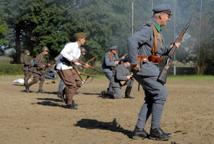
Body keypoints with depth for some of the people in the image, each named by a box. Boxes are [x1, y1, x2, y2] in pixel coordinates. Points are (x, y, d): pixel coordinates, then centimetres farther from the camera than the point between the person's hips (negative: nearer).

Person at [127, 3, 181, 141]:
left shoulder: (157, 31, 17)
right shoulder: (149, 29, -15)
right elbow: (132, 41, -30)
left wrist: (171, 48, 9)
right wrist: (134, 63, -27)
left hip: (150, 69, 11)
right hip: (144, 67, -11)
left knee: (150, 99, 11)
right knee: (161, 93, -12)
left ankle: (139, 129, 14)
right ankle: (155, 130, -5)